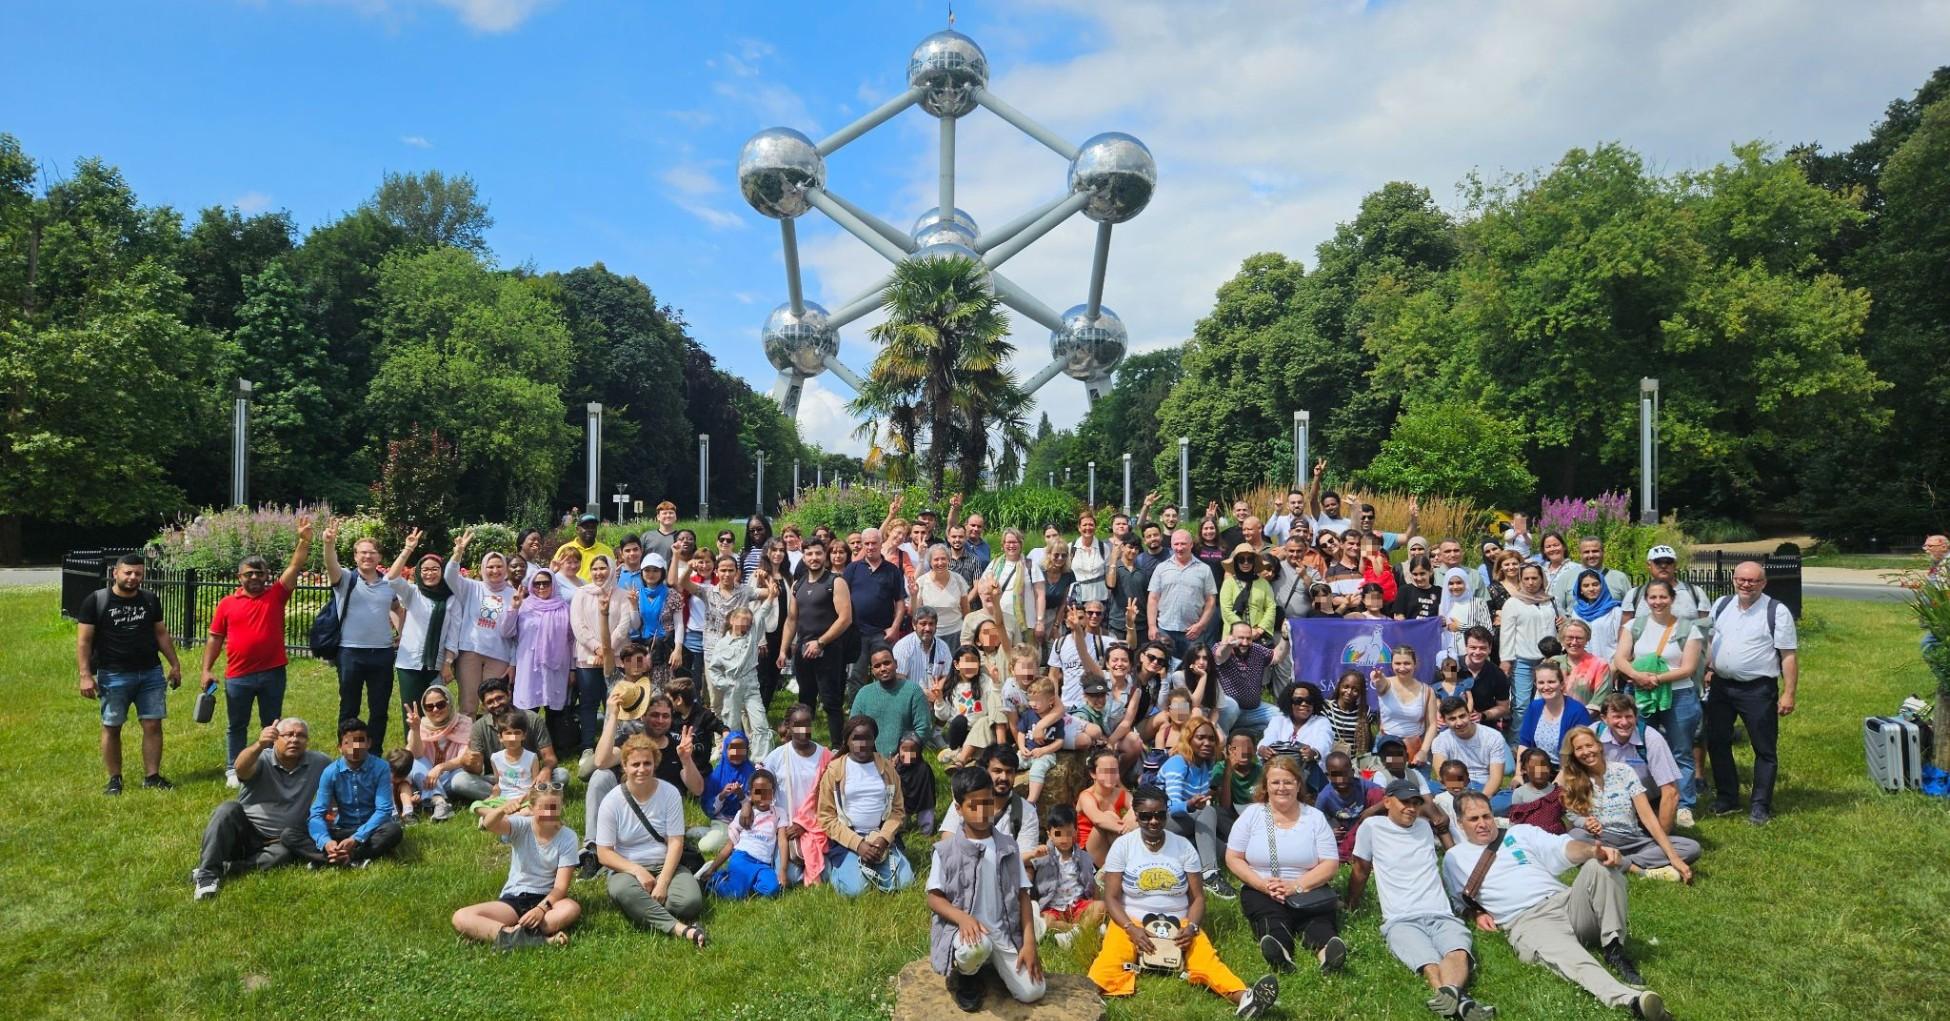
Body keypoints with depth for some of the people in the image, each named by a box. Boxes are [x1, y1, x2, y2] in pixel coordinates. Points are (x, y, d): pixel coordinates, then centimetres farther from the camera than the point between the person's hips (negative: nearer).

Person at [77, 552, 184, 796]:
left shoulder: (150, 600, 8)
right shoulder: (96, 601, -4)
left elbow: (161, 634, 15)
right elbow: (84, 640, -5)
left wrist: (175, 664, 12)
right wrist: (86, 675, -11)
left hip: (151, 674, 3)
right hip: (113, 676, -3)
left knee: (153, 725, 1)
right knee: (111, 728, 6)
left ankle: (152, 776, 9)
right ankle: (114, 779, 17)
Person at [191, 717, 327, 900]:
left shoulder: (318, 764, 2)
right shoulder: (263, 759, -8)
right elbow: (241, 768, -31)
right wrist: (259, 746, -53)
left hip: (276, 842, 1)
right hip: (243, 832, 0)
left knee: (284, 854, -32)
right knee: (228, 809, -28)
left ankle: (223, 869, -31)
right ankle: (207, 875, -31)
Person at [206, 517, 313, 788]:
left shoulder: (276, 594, 1)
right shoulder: (227, 603, 2)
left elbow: (295, 566, -9)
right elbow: (215, 638, 6)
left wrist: (304, 540, -21)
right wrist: (207, 669, 1)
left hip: (272, 673, 0)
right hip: (238, 676, 0)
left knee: (272, 725, 11)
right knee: (237, 725, 13)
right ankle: (233, 769, 25)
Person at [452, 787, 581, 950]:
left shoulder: (568, 837, -9)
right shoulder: (521, 825, -6)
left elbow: (561, 886, -13)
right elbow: (489, 825, -29)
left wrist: (541, 908, -30)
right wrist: (503, 809, -51)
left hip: (546, 898, -2)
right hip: (512, 899, 2)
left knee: (572, 908, -35)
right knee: (460, 918, -23)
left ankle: (509, 935, -31)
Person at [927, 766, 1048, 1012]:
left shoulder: (1009, 846, 6)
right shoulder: (945, 850, -2)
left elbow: (1023, 896, 6)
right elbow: (934, 899, -3)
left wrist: (1029, 943, -4)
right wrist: (963, 918, -23)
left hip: (1004, 933, 3)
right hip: (961, 929, -3)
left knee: (1032, 993, -14)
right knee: (976, 947, -38)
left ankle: (991, 963, 16)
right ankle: (965, 975, -1)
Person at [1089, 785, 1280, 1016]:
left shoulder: (1183, 846, 3)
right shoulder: (1122, 845, -2)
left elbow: (1197, 897, 4)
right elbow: (1111, 898, -3)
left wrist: (1191, 927, -16)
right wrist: (1131, 929, -20)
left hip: (1178, 924, -1)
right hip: (1131, 922, 1)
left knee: (1206, 958, -31)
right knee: (1110, 959, -32)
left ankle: (1244, 998, -53)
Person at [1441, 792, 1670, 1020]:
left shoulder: (1520, 833, 20)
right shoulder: (1454, 858, 18)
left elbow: (1562, 848, 3)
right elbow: (1458, 902, 22)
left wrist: (1593, 850, -19)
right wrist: (1478, 913, 0)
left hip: (1565, 902, 4)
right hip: (1526, 921, -3)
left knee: (1599, 866, -25)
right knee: (1573, 961, -37)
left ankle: (1614, 949, -23)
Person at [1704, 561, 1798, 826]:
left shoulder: (1777, 612, -8)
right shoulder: (1721, 605, 7)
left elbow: (1789, 655, -9)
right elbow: (1709, 640, 18)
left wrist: (1788, 693, -13)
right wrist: (1709, 669, 7)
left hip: (1758, 689, -5)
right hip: (1721, 686, 5)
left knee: (1765, 749, 3)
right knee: (1716, 743, 11)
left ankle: (1760, 806, 13)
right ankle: (1727, 799, 24)